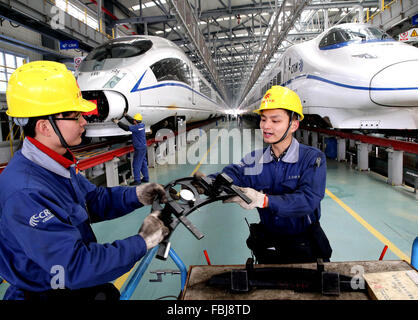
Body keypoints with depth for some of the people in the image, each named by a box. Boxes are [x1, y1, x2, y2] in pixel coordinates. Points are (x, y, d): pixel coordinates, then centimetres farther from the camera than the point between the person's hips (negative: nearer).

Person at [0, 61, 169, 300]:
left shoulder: (58, 164, -3)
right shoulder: (25, 194, -31)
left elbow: (94, 199, 8)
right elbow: (75, 266, -31)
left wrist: (136, 195, -9)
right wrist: (142, 242, -24)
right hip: (48, 294, -8)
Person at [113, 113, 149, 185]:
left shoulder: (137, 127, -20)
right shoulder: (142, 125, 5)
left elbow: (127, 128, -21)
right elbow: (131, 121, 18)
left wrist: (118, 122, -13)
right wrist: (126, 115, 19)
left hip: (139, 148, -9)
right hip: (143, 147, 10)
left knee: (137, 164, -3)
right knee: (143, 163, 16)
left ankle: (137, 180, 2)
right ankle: (146, 178, 24)